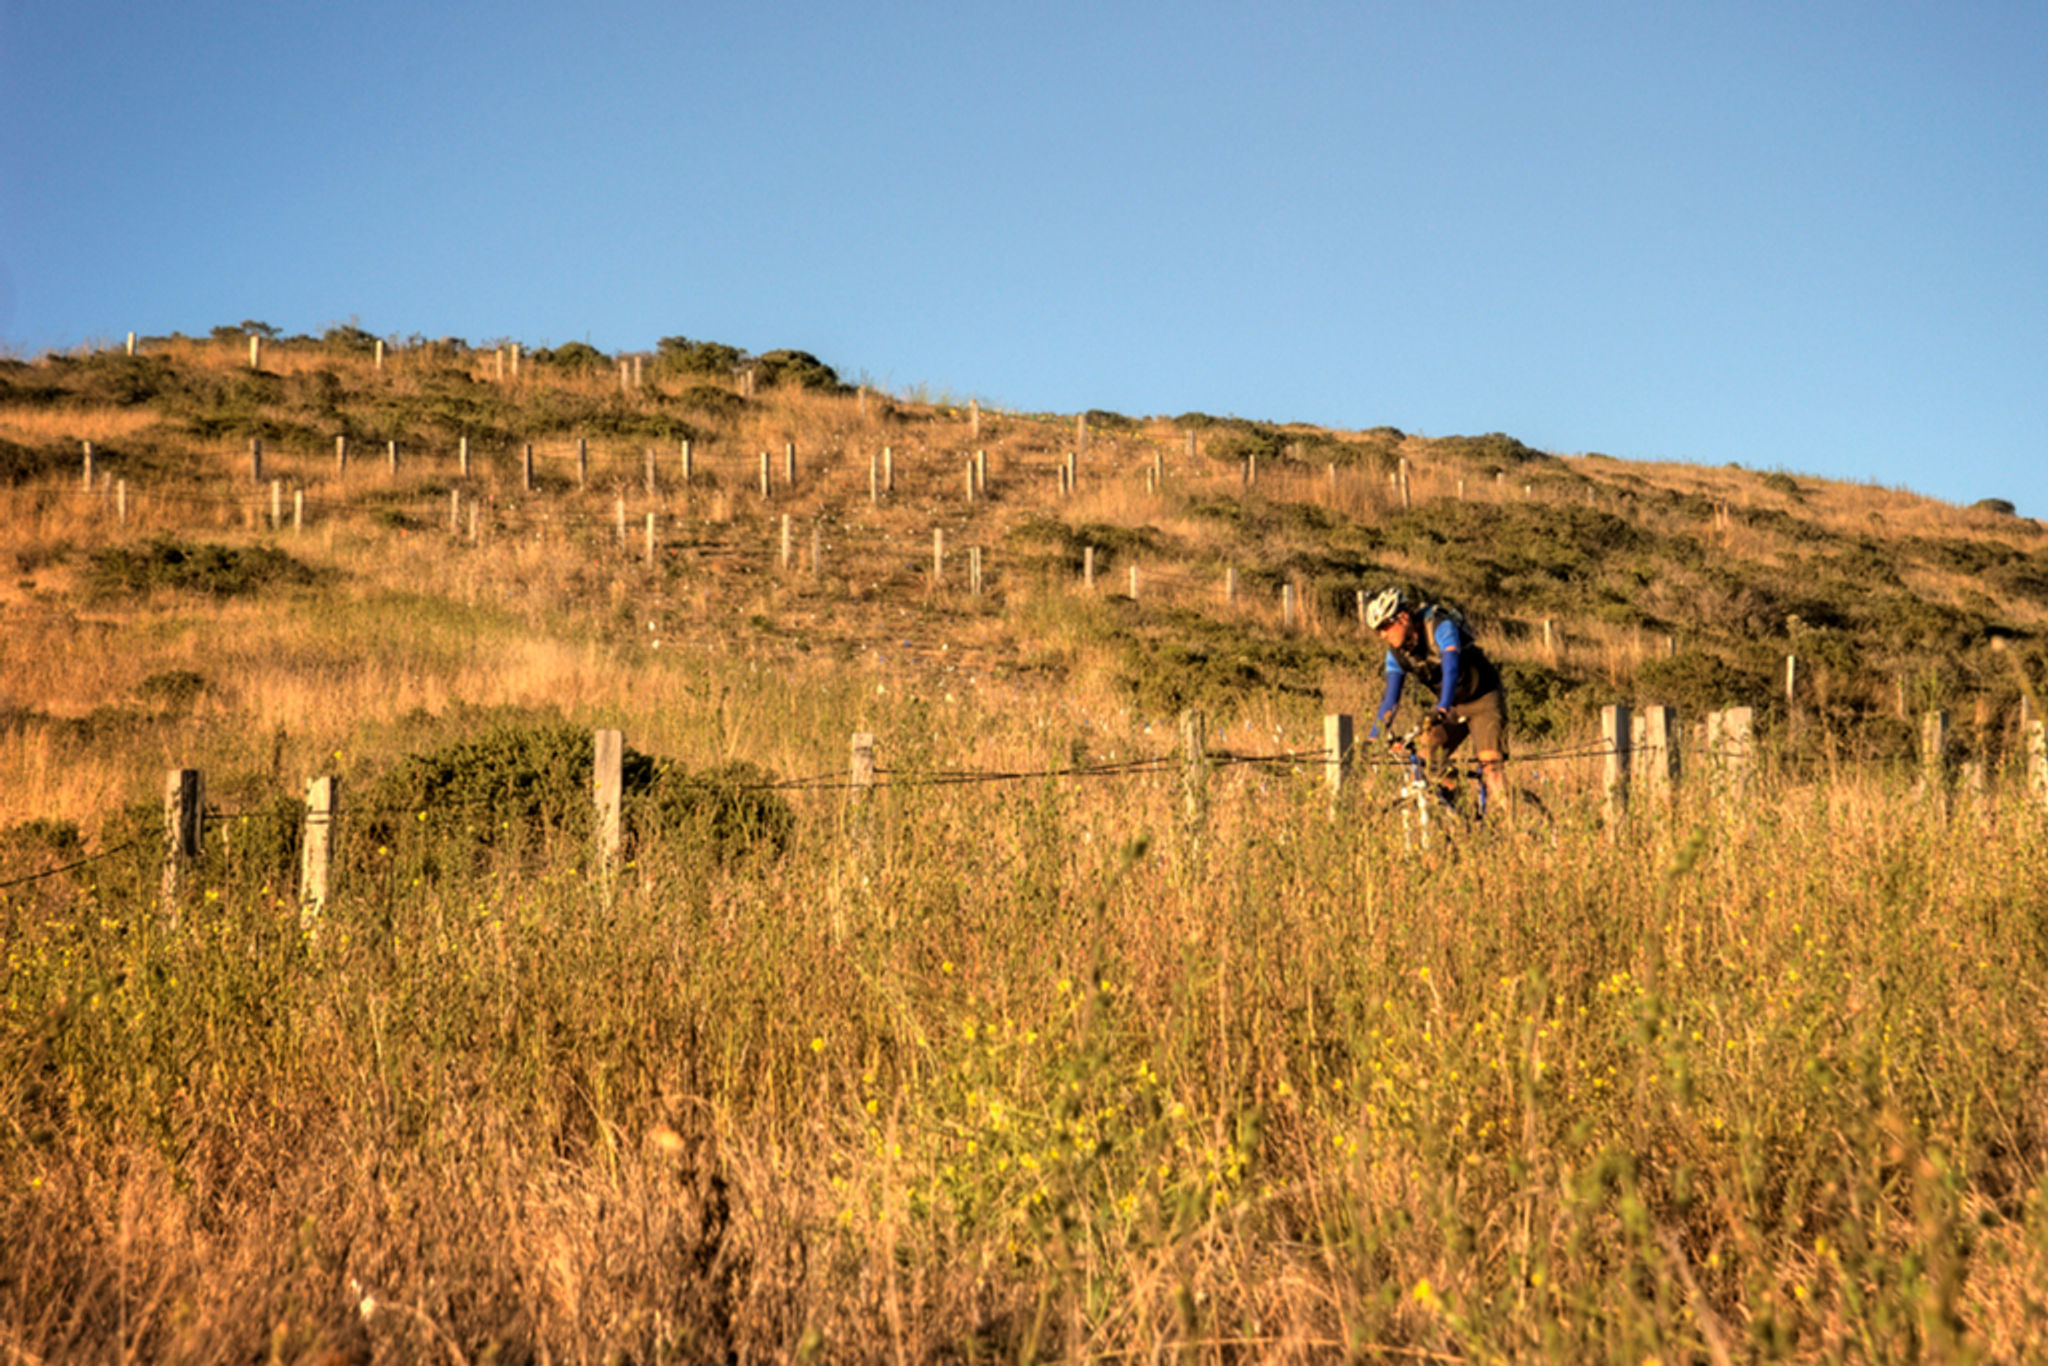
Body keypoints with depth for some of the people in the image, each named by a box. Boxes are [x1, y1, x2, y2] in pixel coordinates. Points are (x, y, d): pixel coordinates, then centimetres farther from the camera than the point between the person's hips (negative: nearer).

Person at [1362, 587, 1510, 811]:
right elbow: (1390, 698, -5)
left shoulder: (1440, 628, -25)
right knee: (1425, 754, -14)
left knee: (1491, 764, -20)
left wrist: (1442, 709, -54)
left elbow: (1451, 669, -40)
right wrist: (1373, 739, -12)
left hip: (1483, 699, -6)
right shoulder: (1396, 653, -6)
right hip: (1451, 705, 6)